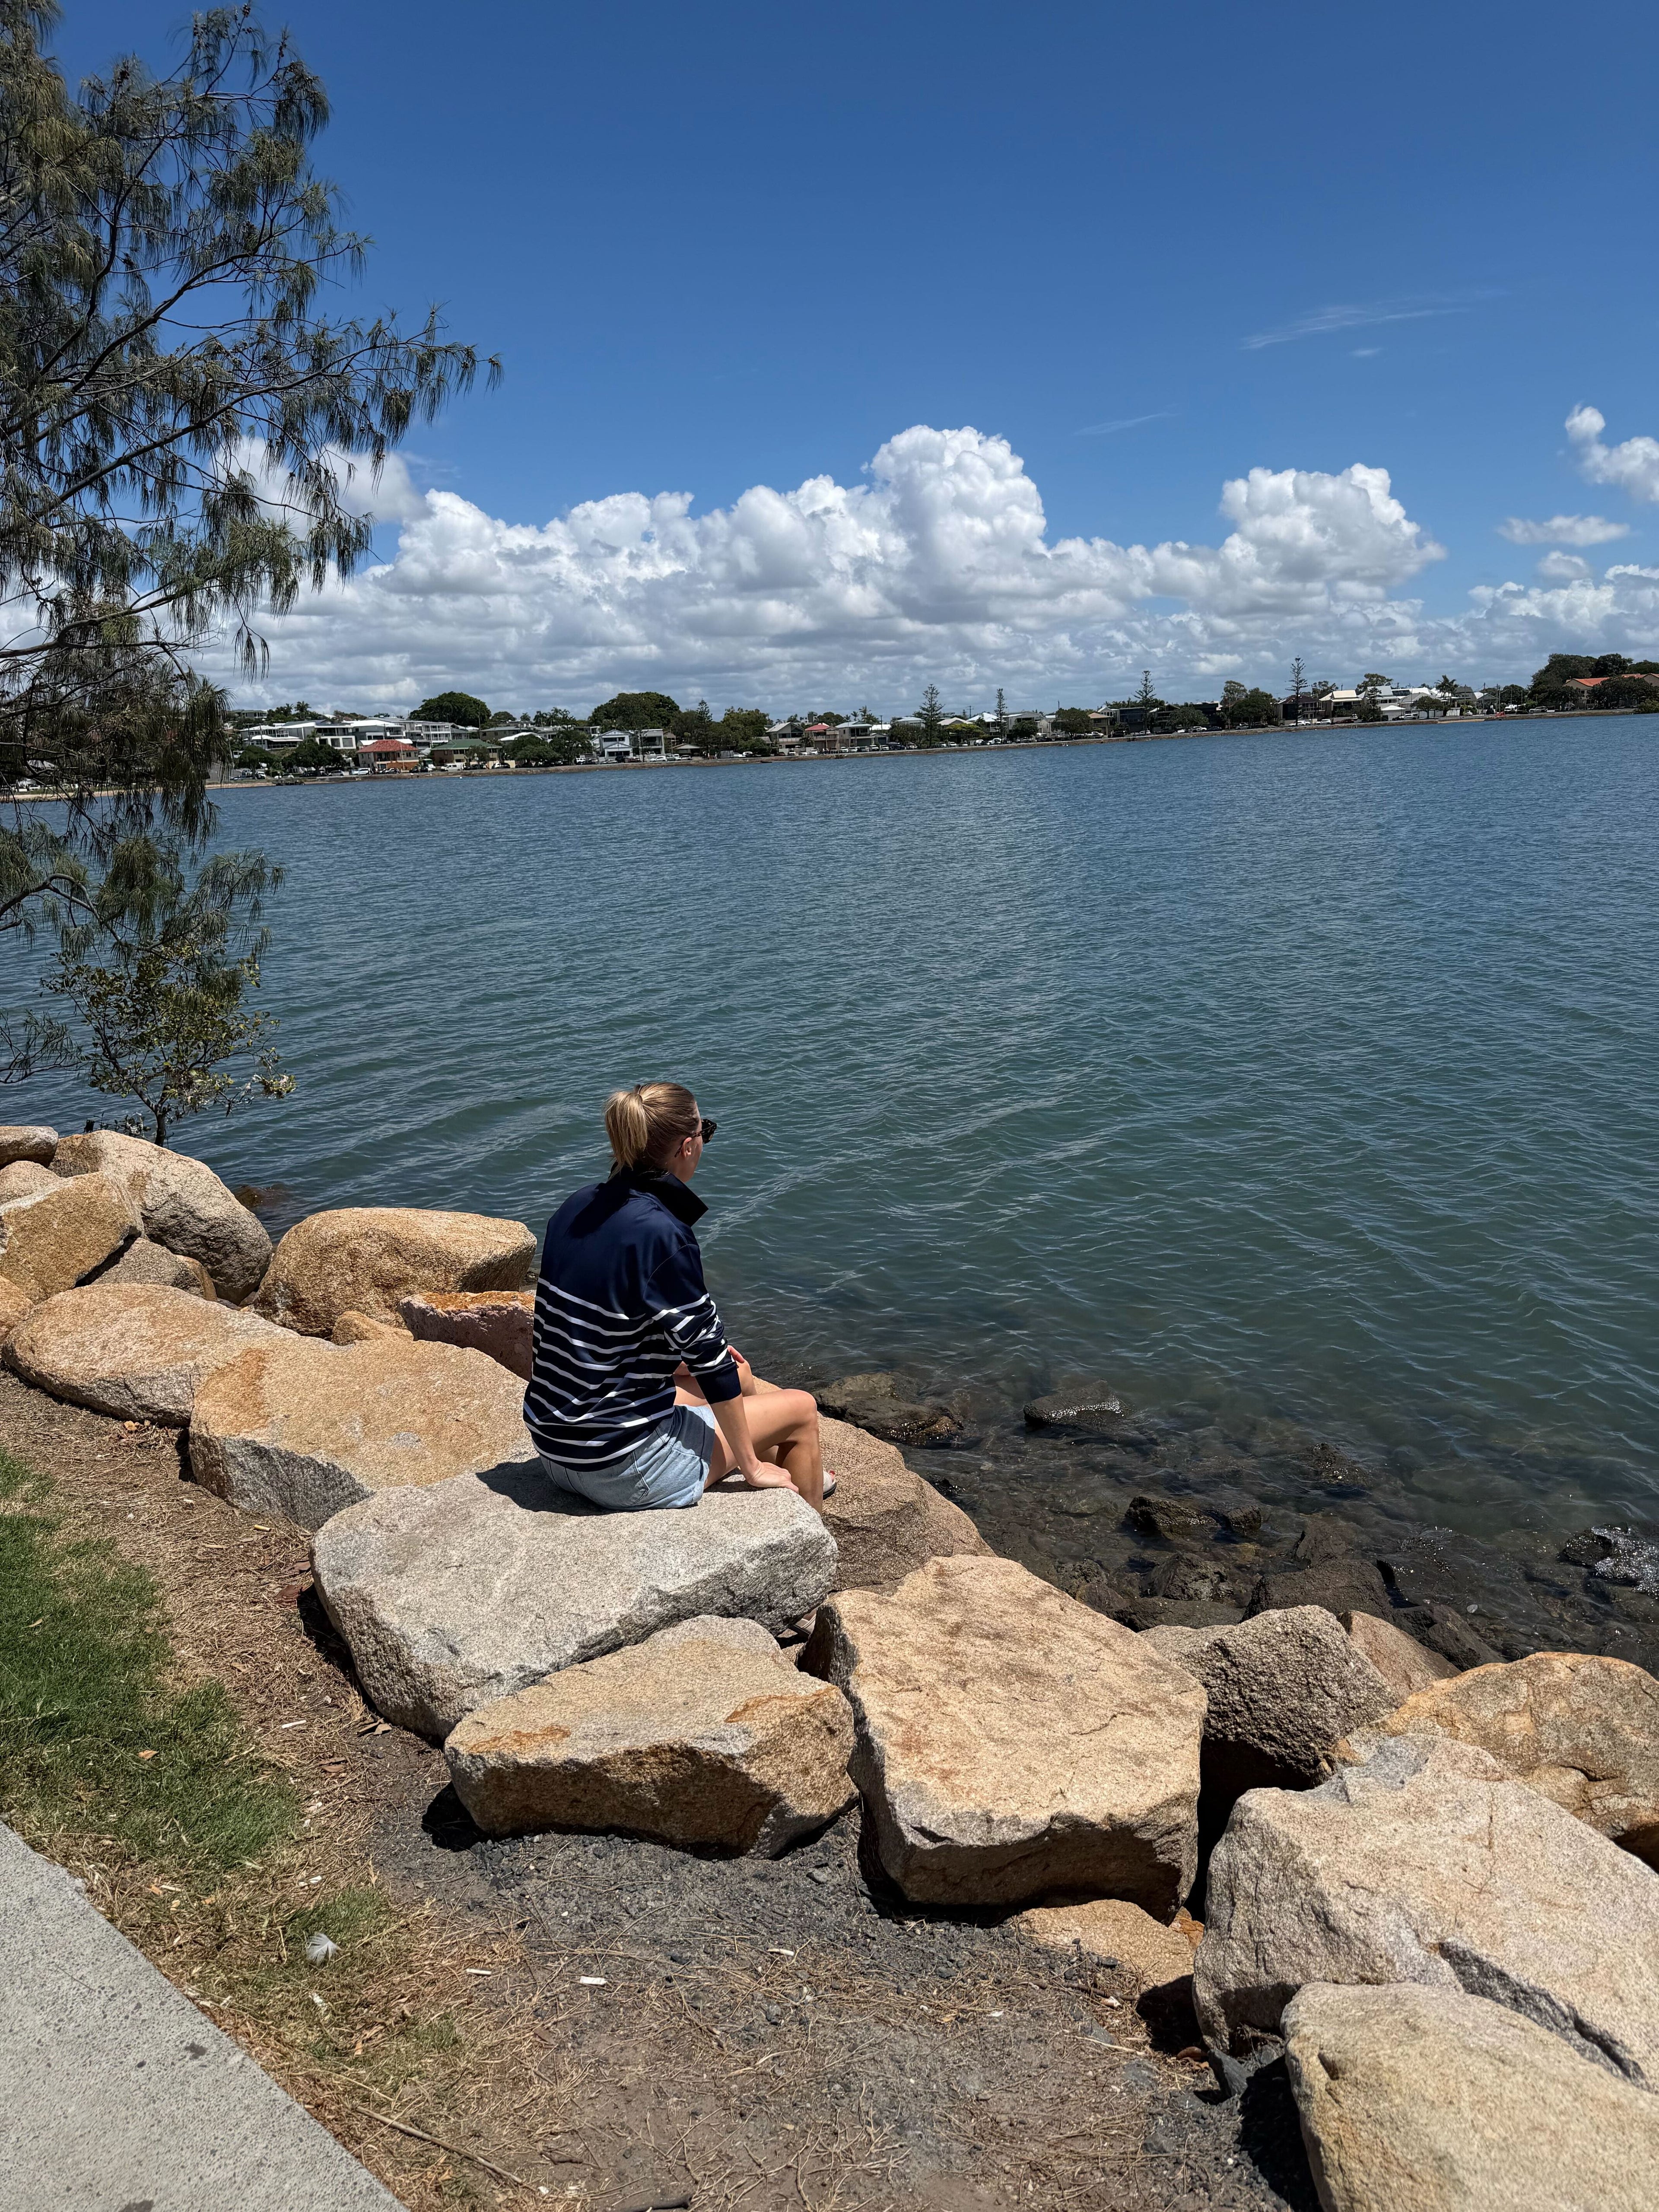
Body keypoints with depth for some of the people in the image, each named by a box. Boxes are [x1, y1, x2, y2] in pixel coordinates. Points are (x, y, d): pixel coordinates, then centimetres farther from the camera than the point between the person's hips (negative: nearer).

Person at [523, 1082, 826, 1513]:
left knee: (740, 1376, 28)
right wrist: (751, 1466, -5)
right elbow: (712, 1366, -17)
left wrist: (700, 1350, 20)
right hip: (622, 1471, -8)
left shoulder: (578, 1208, 0)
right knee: (802, 1410, 10)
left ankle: (798, 1483, 47)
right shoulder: (663, 1237, -24)